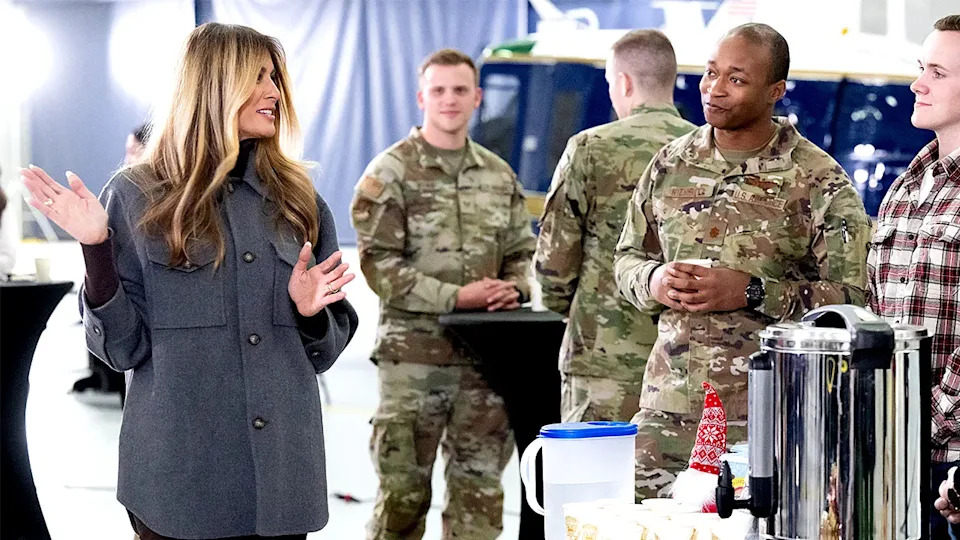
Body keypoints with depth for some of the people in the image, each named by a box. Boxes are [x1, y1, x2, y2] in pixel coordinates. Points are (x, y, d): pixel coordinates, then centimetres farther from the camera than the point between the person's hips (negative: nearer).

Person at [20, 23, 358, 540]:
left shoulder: (297, 199, 9)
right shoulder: (135, 197, -1)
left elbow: (324, 350, 13)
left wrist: (312, 311, -8)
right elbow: (123, 348, -4)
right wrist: (97, 249, -16)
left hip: (284, 468, 3)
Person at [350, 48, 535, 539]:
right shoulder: (390, 173, -3)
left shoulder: (499, 175, 13)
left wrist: (515, 288, -4)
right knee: (403, 490, 0)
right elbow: (378, 264, -10)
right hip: (414, 355, -4)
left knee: (480, 486, 8)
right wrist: (454, 297, -17)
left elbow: (522, 251, 19)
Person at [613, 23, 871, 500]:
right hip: (668, 407, 4)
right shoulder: (671, 164, 10)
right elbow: (627, 258, 19)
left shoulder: (818, 181, -4)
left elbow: (853, 296, -8)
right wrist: (655, 280, -5)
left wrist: (751, 292, -17)